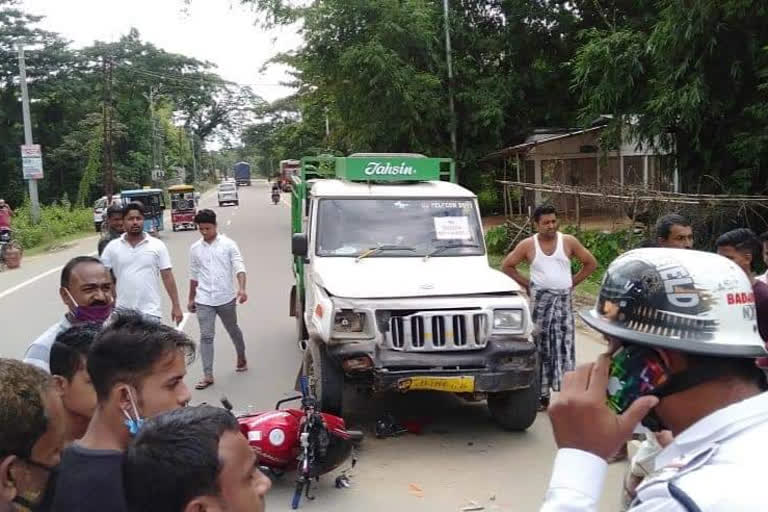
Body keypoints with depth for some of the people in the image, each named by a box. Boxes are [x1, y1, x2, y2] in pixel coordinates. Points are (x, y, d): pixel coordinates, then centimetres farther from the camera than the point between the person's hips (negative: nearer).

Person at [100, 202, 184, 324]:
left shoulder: (157, 246, -1)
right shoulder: (112, 247, 2)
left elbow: (167, 277, -1)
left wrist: (176, 306, -4)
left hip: (150, 312, -1)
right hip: (122, 312, 2)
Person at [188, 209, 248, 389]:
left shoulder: (228, 244, -5)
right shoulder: (195, 248, 5)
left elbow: (239, 267, -12)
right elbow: (193, 275, 13)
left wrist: (242, 288, -28)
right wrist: (191, 298, 16)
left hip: (226, 298, -2)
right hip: (204, 300, 2)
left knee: (233, 330, 17)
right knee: (206, 337, -3)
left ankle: (241, 357, 41)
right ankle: (208, 375, 1)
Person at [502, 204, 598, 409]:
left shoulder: (569, 242, 0)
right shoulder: (528, 245, 0)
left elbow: (591, 263, 8)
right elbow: (507, 266, 8)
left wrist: (572, 282, 3)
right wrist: (526, 284, 2)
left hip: (563, 300, 0)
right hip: (539, 300, 0)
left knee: (564, 346, -3)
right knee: (541, 347, 4)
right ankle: (541, 395, 11)